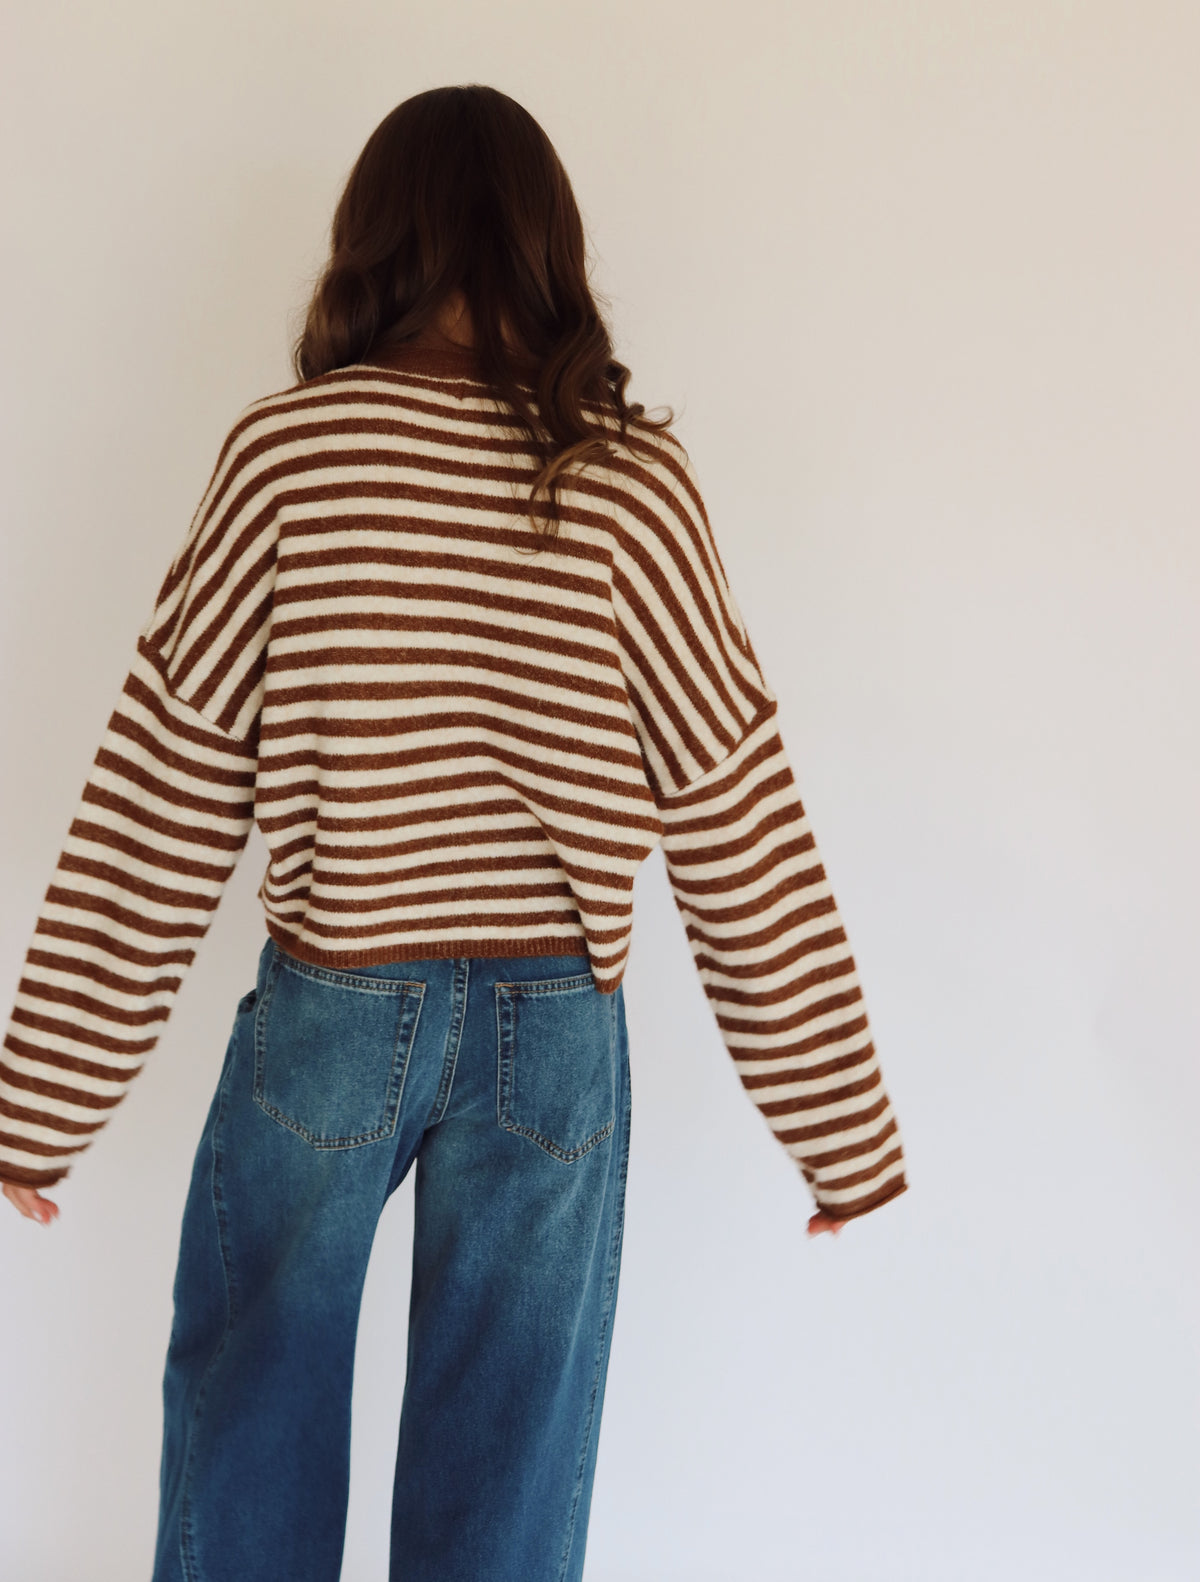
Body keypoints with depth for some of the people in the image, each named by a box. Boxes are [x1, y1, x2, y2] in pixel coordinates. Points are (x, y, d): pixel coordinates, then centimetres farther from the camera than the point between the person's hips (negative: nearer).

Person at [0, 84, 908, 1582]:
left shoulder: (283, 453, -10)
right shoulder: (632, 486, -8)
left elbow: (155, 807, -8)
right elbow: (741, 830, -6)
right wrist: (840, 1124, 5)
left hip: (330, 1008, 0)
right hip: (555, 1028, 1)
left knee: (250, 1398, 23)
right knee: (506, 1456, 18)